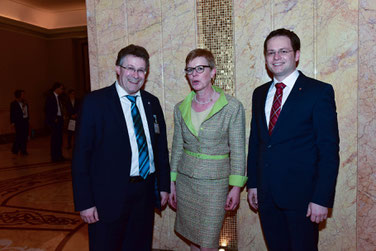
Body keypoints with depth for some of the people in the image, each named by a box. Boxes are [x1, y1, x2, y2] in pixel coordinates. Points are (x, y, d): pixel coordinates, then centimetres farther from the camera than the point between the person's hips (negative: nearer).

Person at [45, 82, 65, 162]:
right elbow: (47, 109, -12)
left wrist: (61, 118, 6)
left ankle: (59, 156, 16)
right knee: (55, 138, -6)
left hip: (59, 119, 8)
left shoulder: (58, 97, 16)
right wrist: (54, 119, -14)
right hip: (53, 120, -8)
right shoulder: (50, 96, -7)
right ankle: (54, 157, 1)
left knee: (59, 139, 9)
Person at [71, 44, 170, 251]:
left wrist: (164, 185, 9)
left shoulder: (152, 102, 6)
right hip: (109, 195, -4)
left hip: (146, 193, 5)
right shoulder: (95, 102, -9)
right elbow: (81, 155, -10)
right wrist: (85, 202, -12)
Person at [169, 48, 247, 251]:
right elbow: (177, 148, 9)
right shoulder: (181, 108, 3)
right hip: (185, 180, 4)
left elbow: (238, 151, -6)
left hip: (215, 182, -4)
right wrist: (172, 183, 10)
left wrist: (236, 187, -8)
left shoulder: (232, 107, -9)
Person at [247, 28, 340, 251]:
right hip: (266, 195, 5)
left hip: (301, 195, -4)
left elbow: (329, 150, -10)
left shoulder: (320, 91, -7)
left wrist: (322, 199, -14)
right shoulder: (260, 94, 9)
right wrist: (252, 183, 10)